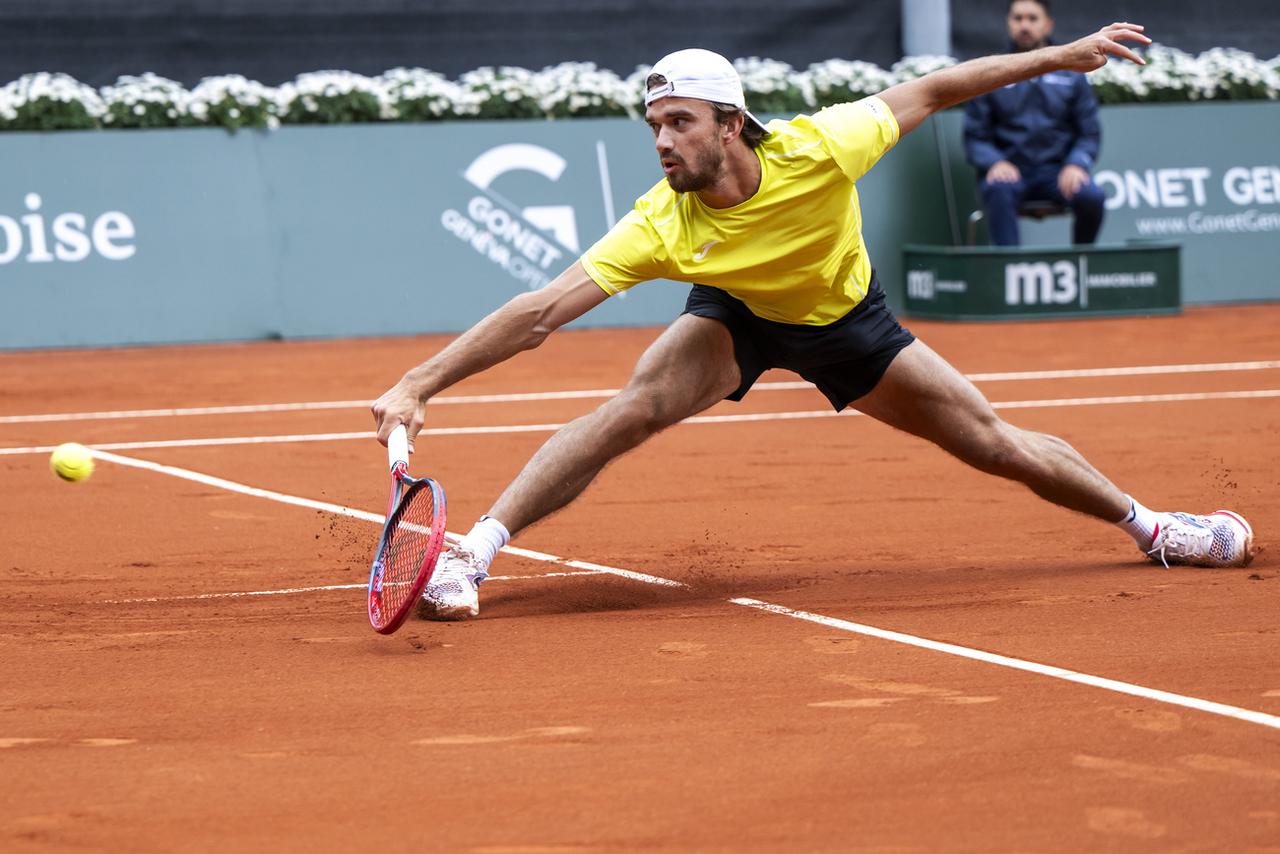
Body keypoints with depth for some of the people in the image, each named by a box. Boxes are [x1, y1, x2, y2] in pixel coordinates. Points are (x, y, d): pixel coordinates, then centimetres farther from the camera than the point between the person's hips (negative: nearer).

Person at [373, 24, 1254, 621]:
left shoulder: (819, 148, -35)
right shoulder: (661, 226, -35)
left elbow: (926, 92, -18)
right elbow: (540, 311, -38)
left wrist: (1064, 55, -13)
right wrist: (420, 383, -46)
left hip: (846, 319, 1)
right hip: (736, 317, -1)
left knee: (994, 442, 5)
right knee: (634, 405, -30)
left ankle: (1147, 522, 31)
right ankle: (470, 553, -27)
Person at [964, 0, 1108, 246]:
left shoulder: (1071, 75, 13)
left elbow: (1090, 133, 11)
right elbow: (974, 136, 8)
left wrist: (1076, 164, -11)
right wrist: (994, 162, -14)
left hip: (1056, 170, 1)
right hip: (1009, 170, -1)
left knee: (1092, 197, -30)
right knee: (999, 192, -37)